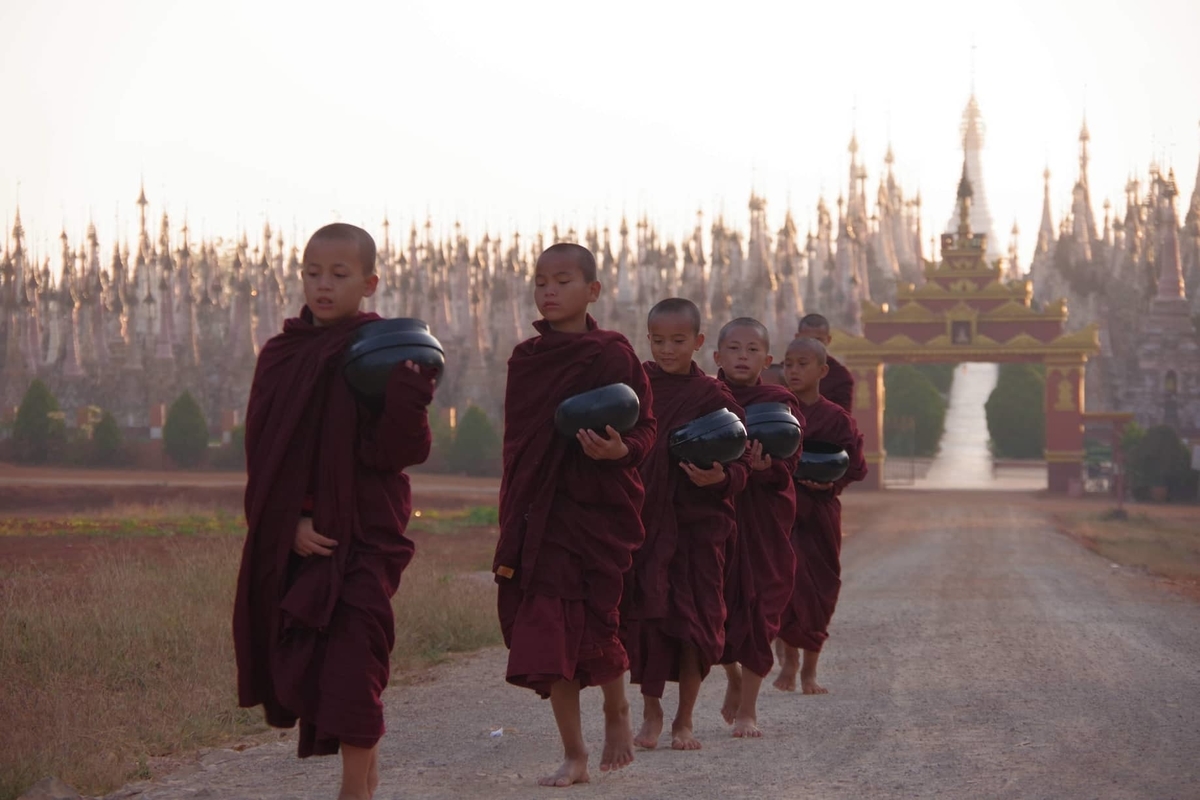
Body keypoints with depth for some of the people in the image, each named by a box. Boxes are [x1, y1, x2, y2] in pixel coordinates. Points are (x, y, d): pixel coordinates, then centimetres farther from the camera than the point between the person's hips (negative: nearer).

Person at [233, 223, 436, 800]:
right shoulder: (281, 356, 8)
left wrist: (409, 389, -28)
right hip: (295, 537, 5)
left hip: (363, 534, -5)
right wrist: (291, 522, -9)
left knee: (352, 663, -8)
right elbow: (262, 451, 4)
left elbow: (394, 451, -13)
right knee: (296, 665, 9)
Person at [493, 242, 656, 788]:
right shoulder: (526, 359, 9)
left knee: (596, 621, -1)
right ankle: (573, 756, 7)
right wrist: (511, 530, 12)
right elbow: (516, 445, 14)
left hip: (599, 506, -4)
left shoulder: (613, 354, -4)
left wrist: (620, 450, -26)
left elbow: (644, 429, -3)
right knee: (547, 631, -1)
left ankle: (617, 712, 30)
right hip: (540, 513, 4)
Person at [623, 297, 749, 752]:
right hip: (642, 521, 2)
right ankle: (650, 711, 16)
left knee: (694, 620, 2)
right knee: (642, 616, 1)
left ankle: (685, 719, 14)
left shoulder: (714, 398, -1)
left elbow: (740, 467, -1)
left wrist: (719, 478, -20)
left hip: (697, 522, -1)